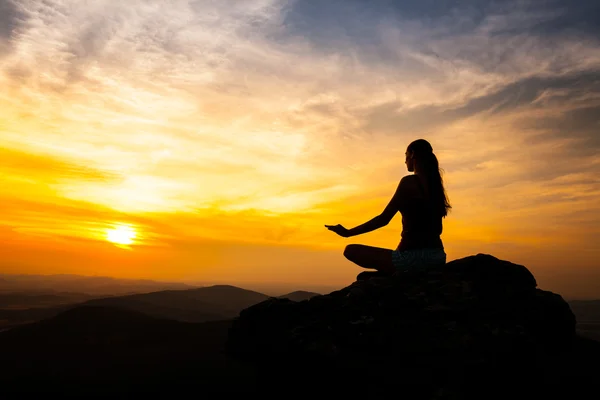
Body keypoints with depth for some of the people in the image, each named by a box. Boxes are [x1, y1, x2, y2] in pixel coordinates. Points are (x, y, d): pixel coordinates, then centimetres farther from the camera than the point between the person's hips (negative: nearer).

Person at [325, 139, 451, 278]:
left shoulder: (409, 181, -12)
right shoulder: (435, 183, 11)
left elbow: (384, 219, -14)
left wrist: (348, 232, -8)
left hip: (414, 256, -9)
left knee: (351, 250, 0)